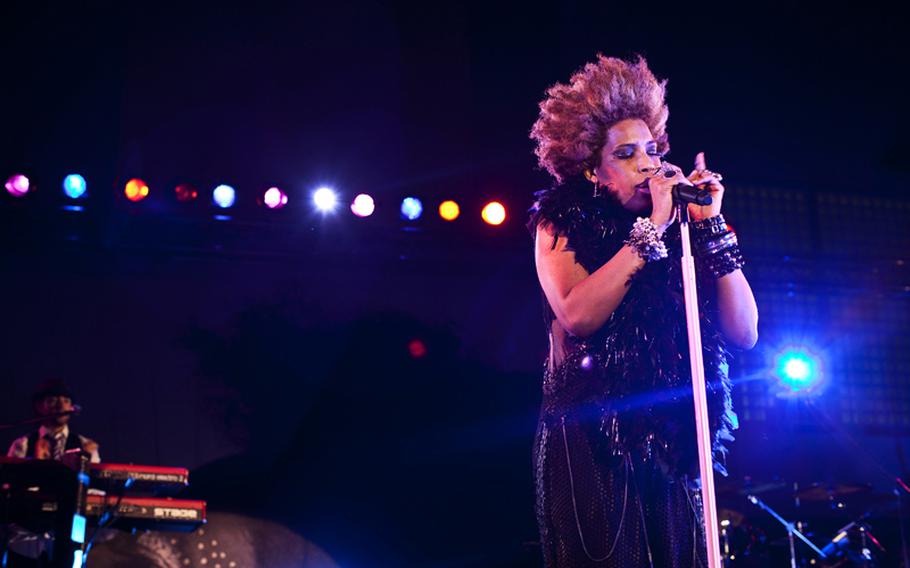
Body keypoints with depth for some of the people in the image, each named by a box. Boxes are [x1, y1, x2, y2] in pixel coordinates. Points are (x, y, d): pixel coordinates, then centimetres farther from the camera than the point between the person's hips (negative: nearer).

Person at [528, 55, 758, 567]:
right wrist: (652, 228, -12)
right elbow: (576, 314, -15)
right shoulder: (563, 222, 4)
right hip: (592, 443, -3)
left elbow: (743, 333, 4)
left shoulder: (681, 230, 11)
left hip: (675, 446, 3)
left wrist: (712, 226, -1)